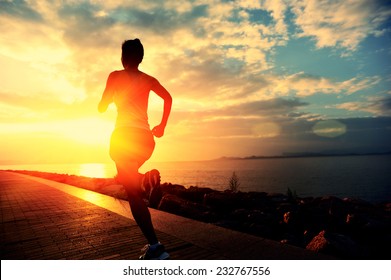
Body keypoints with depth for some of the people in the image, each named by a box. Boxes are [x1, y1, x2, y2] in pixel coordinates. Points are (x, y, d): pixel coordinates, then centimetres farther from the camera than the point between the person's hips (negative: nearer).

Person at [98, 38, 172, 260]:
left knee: (133, 193, -6)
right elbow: (168, 97, 10)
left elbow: (102, 107, 6)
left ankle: (156, 247, -10)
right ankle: (148, 180, 1)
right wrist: (162, 126, 13)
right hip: (145, 137, 6)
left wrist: (104, 102, 29)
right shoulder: (148, 79, 16)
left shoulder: (116, 75, 4)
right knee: (129, 179, 32)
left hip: (125, 135, -5)